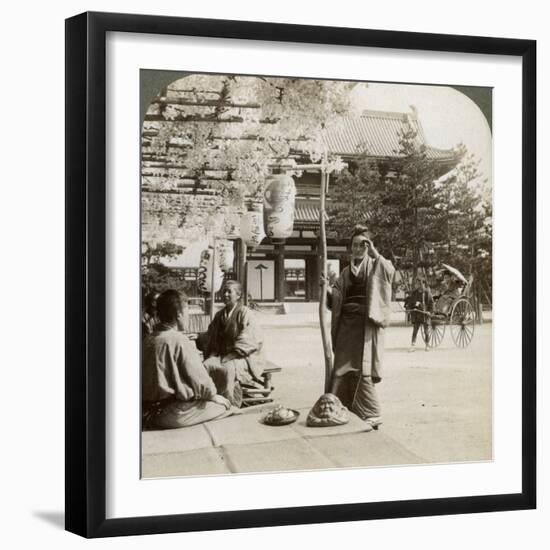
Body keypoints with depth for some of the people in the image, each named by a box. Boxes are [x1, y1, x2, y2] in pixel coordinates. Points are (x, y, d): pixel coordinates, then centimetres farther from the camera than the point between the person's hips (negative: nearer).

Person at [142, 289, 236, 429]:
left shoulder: (147, 340, 6)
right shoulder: (180, 341, -16)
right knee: (223, 404, 5)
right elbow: (199, 380, -13)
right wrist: (213, 395, 6)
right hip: (172, 415, -8)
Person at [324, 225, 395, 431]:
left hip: (367, 324, -5)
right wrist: (327, 289, -5)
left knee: (362, 370, -11)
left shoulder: (376, 266, 5)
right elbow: (335, 297, 15)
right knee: (343, 370, 3)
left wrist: (375, 254, -23)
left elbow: (389, 271, -17)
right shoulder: (346, 272, 19)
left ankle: (371, 415, -7)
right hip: (346, 324, 5)